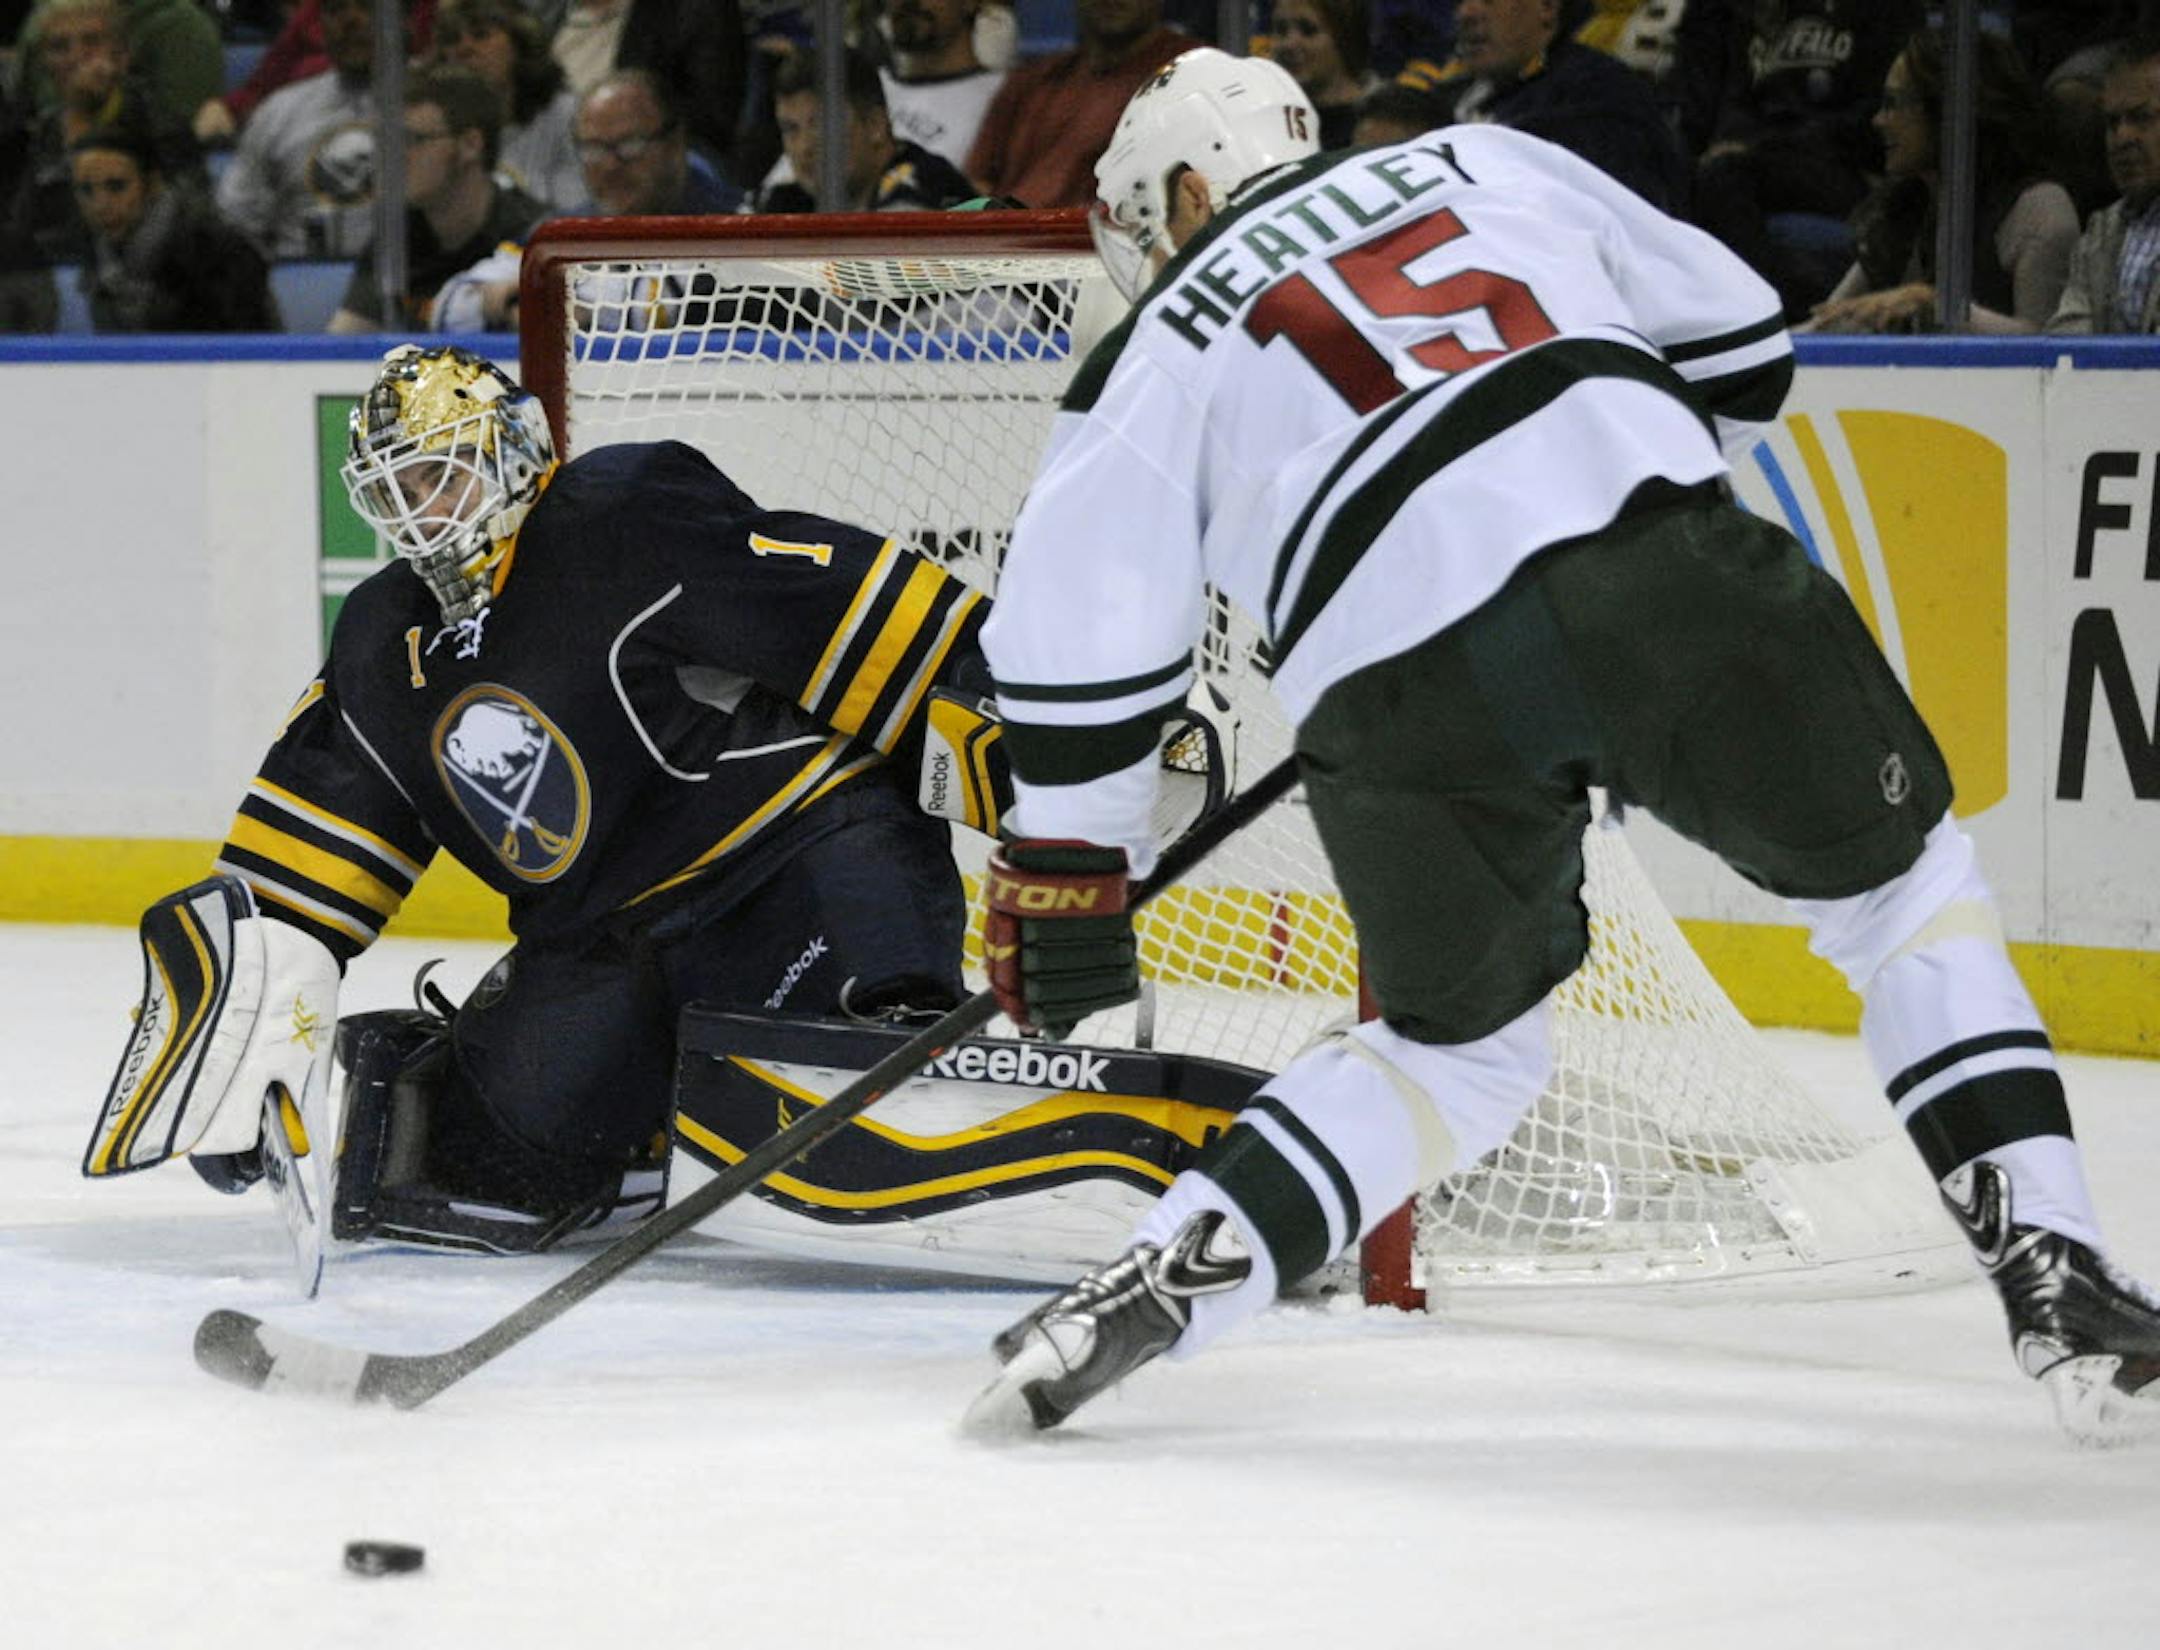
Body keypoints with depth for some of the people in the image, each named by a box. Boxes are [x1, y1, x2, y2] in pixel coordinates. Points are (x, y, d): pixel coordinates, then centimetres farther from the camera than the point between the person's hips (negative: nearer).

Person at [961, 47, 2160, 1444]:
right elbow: (1736, 343, 27)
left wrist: (1062, 871, 26)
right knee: (1906, 886, 20)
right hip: (1665, 579, 0)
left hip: (1403, 682, 1)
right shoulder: (1486, 164, 29)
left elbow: (1082, 627, 17)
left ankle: (1161, 1283, 10)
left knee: (1465, 1046, 24)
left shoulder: (1161, 353, 25)